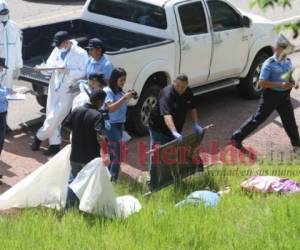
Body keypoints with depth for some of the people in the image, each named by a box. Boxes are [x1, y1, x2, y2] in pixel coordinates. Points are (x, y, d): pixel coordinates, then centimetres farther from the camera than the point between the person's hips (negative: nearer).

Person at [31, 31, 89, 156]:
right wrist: (42, 68, -10)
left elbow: (83, 73, -16)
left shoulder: (80, 54, -13)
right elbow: (50, 64, 12)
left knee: (55, 118, -3)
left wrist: (66, 70, -24)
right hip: (54, 88, 6)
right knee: (51, 116, 9)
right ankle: (54, 144, 22)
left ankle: (39, 137, 20)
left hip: (68, 91, -6)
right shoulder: (57, 50, 5)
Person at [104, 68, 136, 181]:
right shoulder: (108, 91, -12)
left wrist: (129, 97, 8)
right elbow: (111, 108, -24)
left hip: (120, 125, 9)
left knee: (112, 155, 14)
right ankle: (113, 180, -10)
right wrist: (124, 97, -26)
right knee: (116, 156, -12)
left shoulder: (119, 91, 12)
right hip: (111, 125, -9)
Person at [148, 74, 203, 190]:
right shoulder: (167, 94, -30)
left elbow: (192, 108, 11)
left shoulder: (188, 93, -5)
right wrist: (174, 132, -56)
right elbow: (167, 115, -44)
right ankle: (153, 185, -2)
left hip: (176, 129, 7)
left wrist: (195, 125, -2)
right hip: (159, 128, -7)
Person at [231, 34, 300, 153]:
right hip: (271, 95, -6)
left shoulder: (288, 62, 3)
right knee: (258, 118, 0)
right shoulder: (269, 64, -18)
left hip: (284, 95, 6)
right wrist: (280, 85, -29)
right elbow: (262, 83, -22)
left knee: (290, 121, 13)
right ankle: (237, 138, 11)